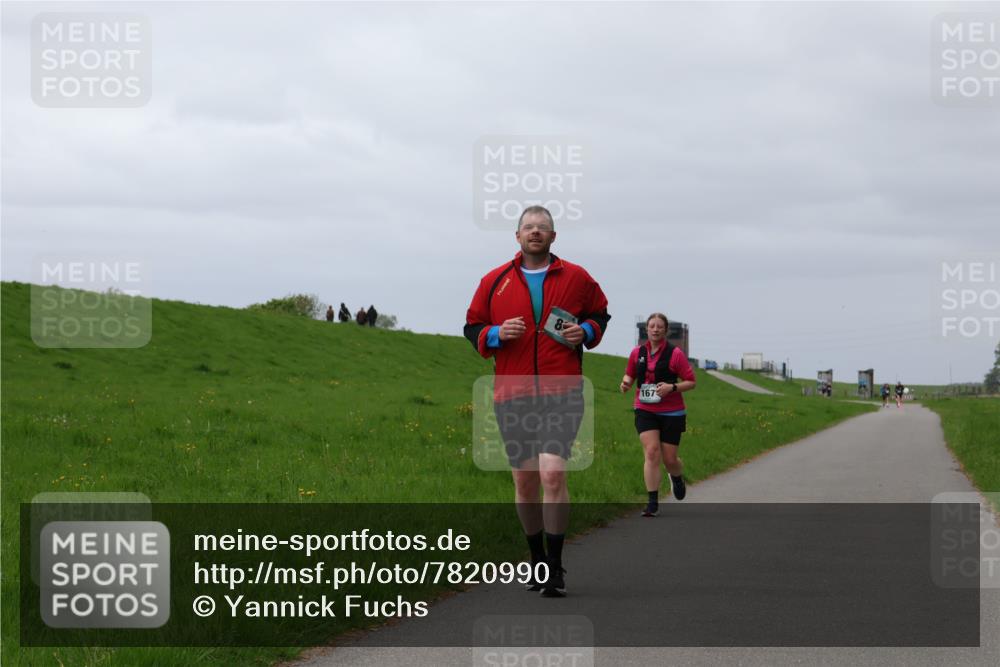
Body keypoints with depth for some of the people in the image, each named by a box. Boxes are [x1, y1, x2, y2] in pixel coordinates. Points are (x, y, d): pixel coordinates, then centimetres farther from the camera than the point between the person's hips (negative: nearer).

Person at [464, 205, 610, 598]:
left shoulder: (576, 278, 7)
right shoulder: (495, 282, 8)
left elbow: (600, 313, 20)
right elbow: (472, 327, 13)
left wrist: (587, 331, -1)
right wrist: (495, 335, -7)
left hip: (562, 394, -2)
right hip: (512, 397, 2)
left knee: (553, 473, -17)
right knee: (524, 481, 7)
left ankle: (555, 567, -9)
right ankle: (537, 560, 24)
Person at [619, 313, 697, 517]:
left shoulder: (675, 354, -6)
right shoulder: (637, 353, 4)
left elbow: (691, 382, -4)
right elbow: (630, 374, 20)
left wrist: (672, 387, -21)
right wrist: (626, 382, -3)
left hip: (671, 413, -2)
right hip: (645, 411, 2)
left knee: (669, 459, 3)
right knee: (651, 452, -14)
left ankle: (678, 478, 41)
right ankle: (652, 503, -12)